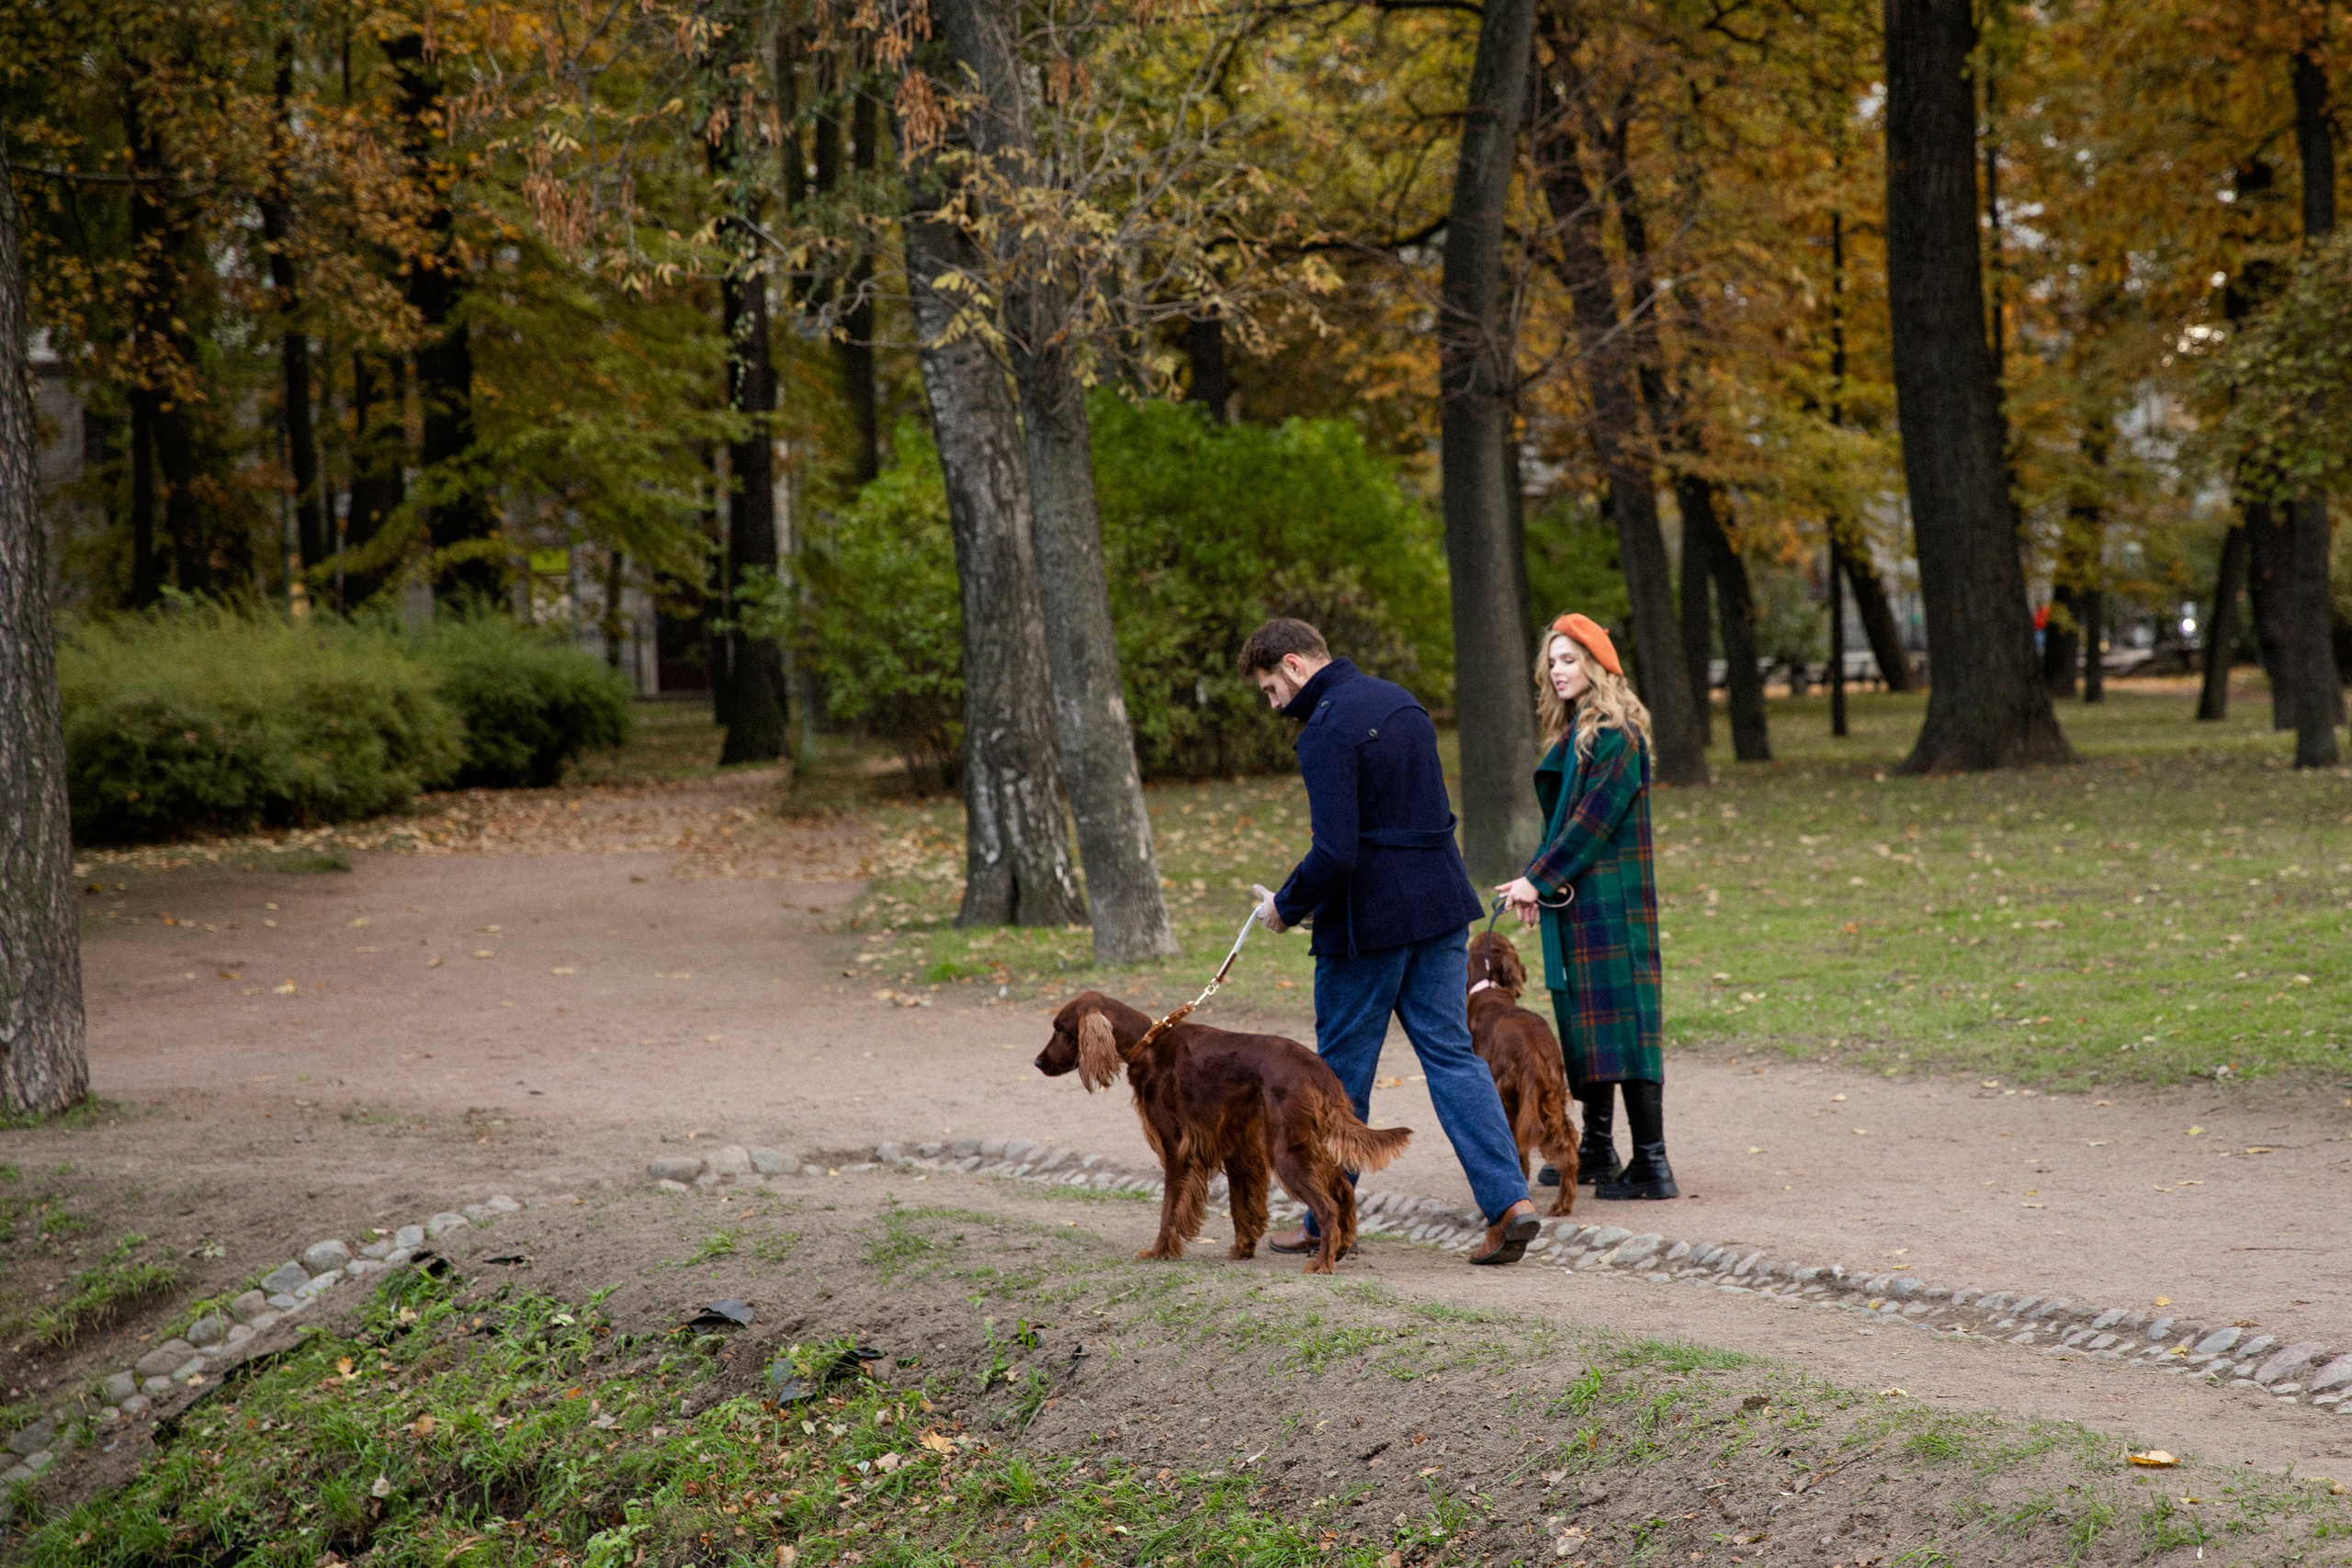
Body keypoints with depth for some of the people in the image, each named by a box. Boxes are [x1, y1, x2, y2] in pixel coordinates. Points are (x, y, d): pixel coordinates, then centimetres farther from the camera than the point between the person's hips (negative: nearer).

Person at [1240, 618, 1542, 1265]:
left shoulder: (1326, 732, -16)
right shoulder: (1400, 701, 12)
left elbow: (1334, 854, -23)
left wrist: (1287, 907, -6)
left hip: (1368, 920, -8)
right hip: (1441, 903, 8)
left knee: (1342, 1070, 6)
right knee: (1450, 1053, 6)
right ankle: (1509, 1200, -6)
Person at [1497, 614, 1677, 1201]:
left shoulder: (1617, 735, -12)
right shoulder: (1572, 733, 16)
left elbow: (1593, 819, -17)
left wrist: (1539, 879, -15)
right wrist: (1538, 883, 4)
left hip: (1610, 900, -9)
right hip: (1574, 900, 9)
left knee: (1619, 1019, -11)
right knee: (1585, 1021, 13)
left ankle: (1651, 1163, -11)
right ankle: (1597, 1149, 22)